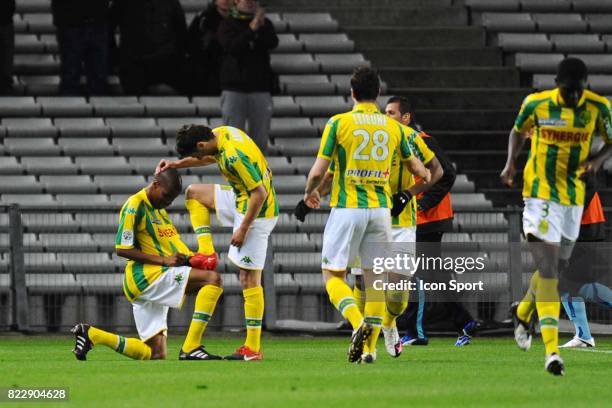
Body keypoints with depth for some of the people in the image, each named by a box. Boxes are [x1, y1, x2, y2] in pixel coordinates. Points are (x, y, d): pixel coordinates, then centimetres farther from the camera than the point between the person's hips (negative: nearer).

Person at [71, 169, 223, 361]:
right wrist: (164, 260, -18)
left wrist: (191, 258, 8)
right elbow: (122, 249, -13)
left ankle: (90, 334, 12)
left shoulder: (159, 209, 21)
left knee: (156, 355, 8)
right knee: (213, 279, -22)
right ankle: (190, 348, -27)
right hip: (145, 275, -10)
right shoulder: (135, 206, -8)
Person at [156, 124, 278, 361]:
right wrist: (177, 164, 12)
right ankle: (207, 254, 12)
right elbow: (209, 157, 23)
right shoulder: (221, 134, -1)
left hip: (257, 212, -10)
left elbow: (260, 193, -28)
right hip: (241, 200, 10)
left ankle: (253, 348, -5)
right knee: (194, 193, 22)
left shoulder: (234, 156, -30)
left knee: (249, 279, -8)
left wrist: (243, 228, -21)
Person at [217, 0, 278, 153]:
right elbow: (231, 47, -13)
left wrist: (261, 27, -24)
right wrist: (251, 29, -22)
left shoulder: (264, 24, 11)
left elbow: (272, 43, -7)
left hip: (260, 88, 2)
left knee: (260, 139, 3)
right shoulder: (227, 24, 4)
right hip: (234, 89, -2)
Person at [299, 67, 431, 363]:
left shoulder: (339, 123, -6)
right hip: (381, 209, 3)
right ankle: (369, 347, 4)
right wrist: (425, 176, 42)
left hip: (347, 207, -3)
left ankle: (358, 322, -23)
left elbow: (318, 172, -7)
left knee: (333, 274, 3)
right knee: (374, 277, 10)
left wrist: (309, 194, 14)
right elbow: (415, 167, 18)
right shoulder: (394, 128, 6)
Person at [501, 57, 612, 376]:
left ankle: (523, 313, 47)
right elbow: (519, 131, 11)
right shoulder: (537, 104, -9)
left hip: (573, 198, 4)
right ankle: (552, 351, -18)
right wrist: (511, 163, -3)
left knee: (557, 267, 16)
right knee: (548, 269, -13)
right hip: (540, 194, -4)